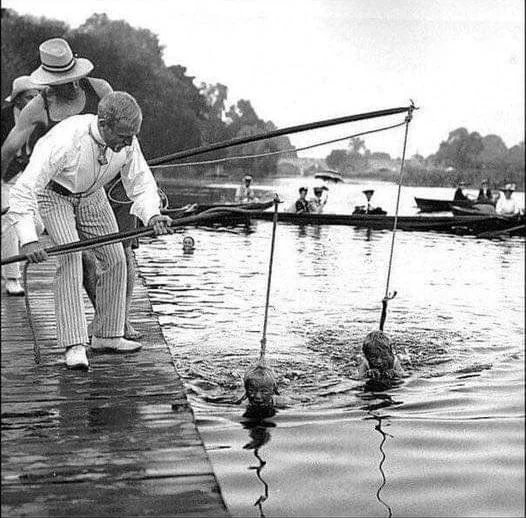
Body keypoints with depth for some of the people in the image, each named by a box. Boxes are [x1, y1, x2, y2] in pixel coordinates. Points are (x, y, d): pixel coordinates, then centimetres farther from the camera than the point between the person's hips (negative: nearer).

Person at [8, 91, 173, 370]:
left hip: (91, 194, 5)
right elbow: (24, 189, -37)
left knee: (115, 260, -1)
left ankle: (107, 336, 14)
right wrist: (28, 239, -45)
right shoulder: (65, 140, -39)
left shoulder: (127, 142, -23)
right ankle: (74, 347, -22)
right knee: (70, 257, -24)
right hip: (53, 193, -5)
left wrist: (152, 215, -30)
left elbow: (141, 184, -10)